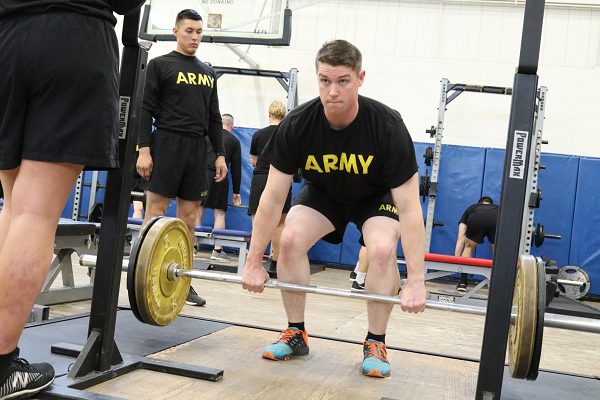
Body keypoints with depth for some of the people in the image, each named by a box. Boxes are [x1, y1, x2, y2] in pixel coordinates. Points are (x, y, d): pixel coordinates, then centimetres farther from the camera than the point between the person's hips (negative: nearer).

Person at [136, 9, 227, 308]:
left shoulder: (208, 72, 17)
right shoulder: (160, 65, 2)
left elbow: (214, 117, 18)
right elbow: (145, 109, -5)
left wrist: (219, 154, 11)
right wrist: (144, 149, -14)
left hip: (197, 149, 5)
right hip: (167, 144, -5)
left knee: (189, 216, 6)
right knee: (155, 209, -6)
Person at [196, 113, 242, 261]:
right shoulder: (234, 141, 14)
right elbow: (236, 168, 11)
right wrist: (236, 192, 15)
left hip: (201, 174, 2)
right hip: (219, 177, -2)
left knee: (198, 210, 8)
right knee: (219, 213, 5)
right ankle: (217, 250, 2)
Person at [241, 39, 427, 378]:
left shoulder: (388, 127, -35)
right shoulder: (297, 125, -29)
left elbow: (408, 206, -33)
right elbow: (274, 197, -21)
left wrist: (416, 282, -36)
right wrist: (254, 263, -19)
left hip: (377, 195, -2)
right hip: (323, 191, 2)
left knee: (383, 249, -29)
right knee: (290, 240, -21)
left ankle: (376, 343, -9)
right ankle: (296, 334, -2)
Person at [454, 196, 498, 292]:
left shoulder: (471, 208, 44)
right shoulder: (498, 209, 46)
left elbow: (461, 238, 36)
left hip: (476, 219, 0)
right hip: (497, 221, 0)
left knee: (469, 246, 29)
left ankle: (462, 283, 26)